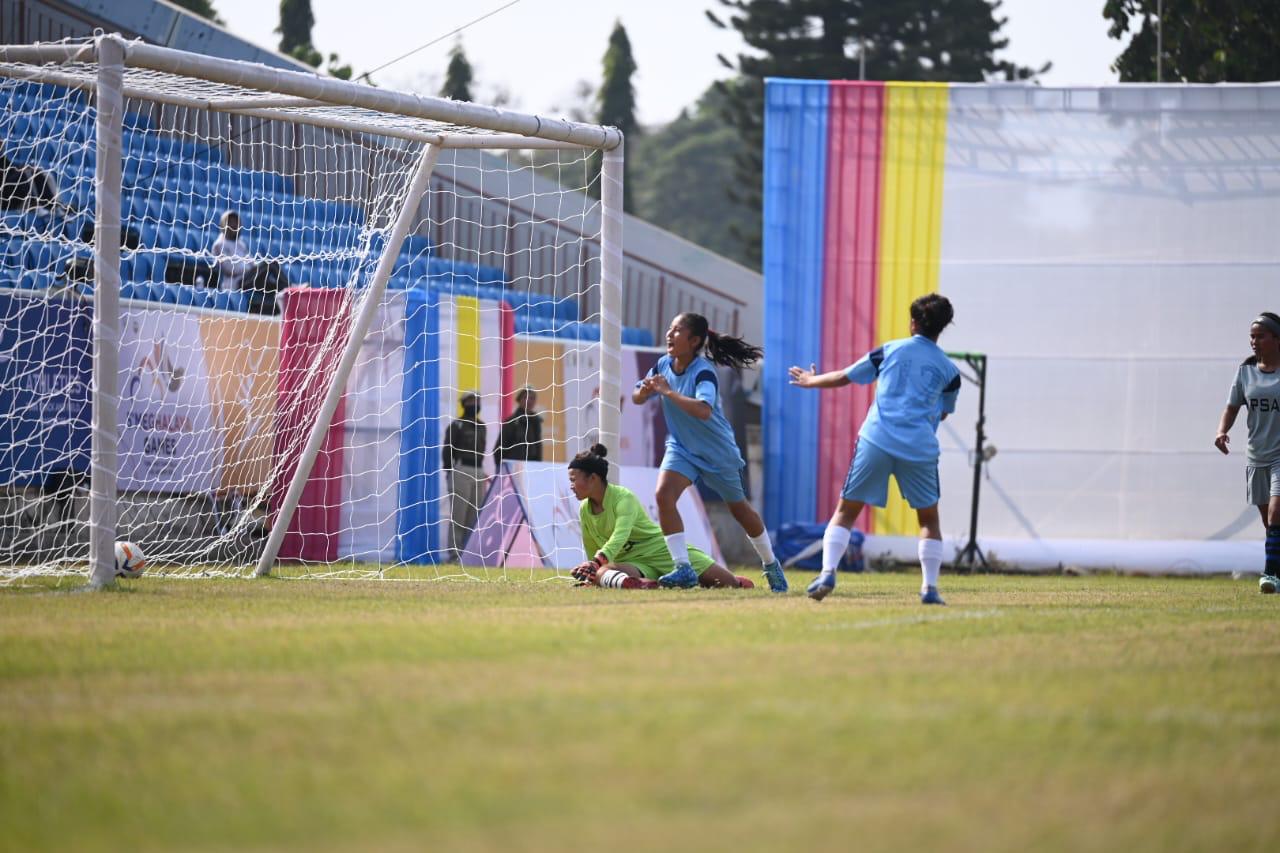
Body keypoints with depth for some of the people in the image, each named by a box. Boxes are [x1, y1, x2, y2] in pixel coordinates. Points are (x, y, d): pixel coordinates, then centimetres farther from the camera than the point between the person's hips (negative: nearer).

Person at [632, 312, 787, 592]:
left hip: (718, 452, -4)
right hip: (681, 448, 4)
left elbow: (703, 411, -41)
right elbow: (636, 398, 0)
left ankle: (771, 565, 35)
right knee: (664, 494, -22)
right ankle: (684, 569, -19)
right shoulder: (664, 365, -8)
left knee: (739, 509, 13)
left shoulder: (703, 372, -26)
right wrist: (644, 391, -23)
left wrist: (668, 392, -43)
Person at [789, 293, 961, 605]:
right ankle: (930, 588, 5)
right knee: (929, 519, 15)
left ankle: (828, 572, -9)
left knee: (845, 511, 8)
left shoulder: (889, 351, 9)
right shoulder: (949, 370, 9)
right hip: (920, 448, 0)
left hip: (876, 440, 0)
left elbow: (842, 378, 18)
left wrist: (810, 380, 36)